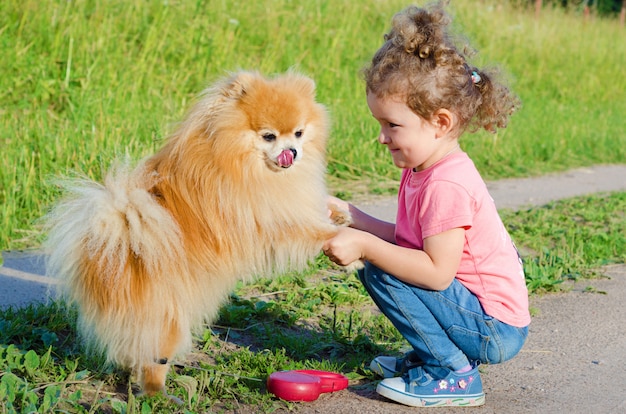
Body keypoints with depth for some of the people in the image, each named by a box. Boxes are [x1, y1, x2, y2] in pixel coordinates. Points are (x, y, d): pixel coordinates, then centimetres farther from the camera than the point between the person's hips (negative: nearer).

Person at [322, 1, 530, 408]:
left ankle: (454, 374, -9)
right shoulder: (422, 171, 6)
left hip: (496, 328, -10)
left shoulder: (447, 186, -24)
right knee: (379, 262, 13)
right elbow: (407, 239, 10)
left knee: (382, 274, -19)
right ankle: (433, 354, 17)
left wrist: (365, 246, -24)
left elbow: (437, 271, -27)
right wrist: (353, 216, 6)